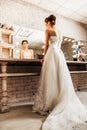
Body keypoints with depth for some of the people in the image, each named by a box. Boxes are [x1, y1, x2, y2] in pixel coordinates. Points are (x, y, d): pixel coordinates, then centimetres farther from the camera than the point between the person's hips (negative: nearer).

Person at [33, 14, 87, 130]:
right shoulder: (59, 32, 24)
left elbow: (47, 45, -1)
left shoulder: (48, 30, 3)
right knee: (61, 79, 5)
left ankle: (48, 104, -3)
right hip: (60, 54, 8)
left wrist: (44, 57, 7)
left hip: (52, 53, -7)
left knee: (51, 79, -9)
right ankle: (62, 103, 13)